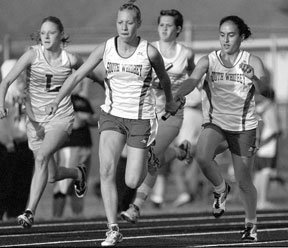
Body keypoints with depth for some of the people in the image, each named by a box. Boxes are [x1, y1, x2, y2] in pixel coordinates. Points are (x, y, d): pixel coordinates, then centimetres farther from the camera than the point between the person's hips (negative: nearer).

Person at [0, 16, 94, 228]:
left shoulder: (71, 60, -7)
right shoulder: (33, 55, -10)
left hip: (61, 118, -2)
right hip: (36, 120, 2)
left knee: (42, 157, -28)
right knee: (52, 176, 12)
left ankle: (30, 212, -29)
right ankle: (78, 173, 48)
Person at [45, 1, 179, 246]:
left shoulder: (149, 52, -10)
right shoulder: (106, 48, -5)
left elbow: (164, 78, 9)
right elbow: (78, 74, -2)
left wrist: (170, 101, 25)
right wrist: (57, 99, -13)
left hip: (141, 119, -2)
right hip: (112, 115, 2)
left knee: (132, 182, -5)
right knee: (107, 169, -18)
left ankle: (146, 163, 33)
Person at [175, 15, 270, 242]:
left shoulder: (252, 62, -8)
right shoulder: (209, 61, -3)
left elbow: (263, 86, -24)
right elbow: (192, 81, -18)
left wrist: (254, 78, -47)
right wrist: (176, 97, -37)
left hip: (244, 125, -1)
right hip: (216, 120, 1)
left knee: (244, 182, 4)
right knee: (202, 156, -29)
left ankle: (251, 224, 29)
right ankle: (221, 189, 1)